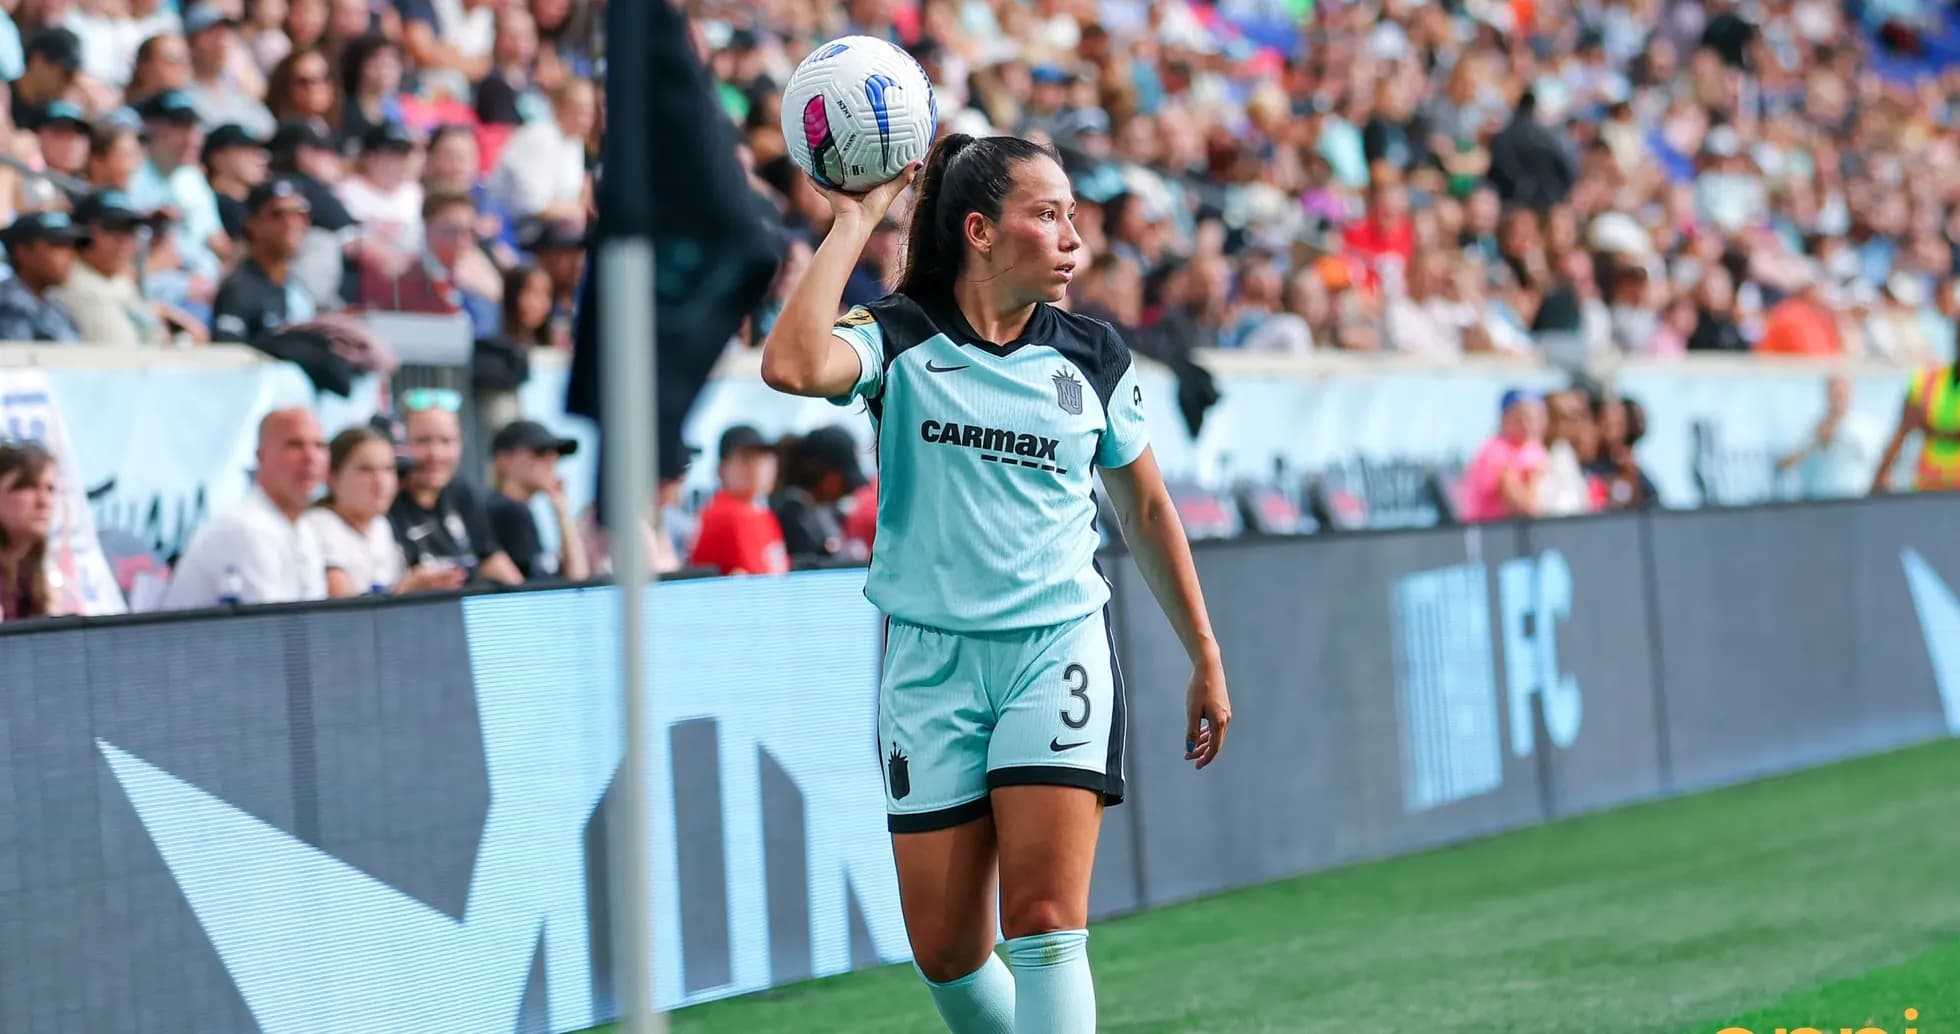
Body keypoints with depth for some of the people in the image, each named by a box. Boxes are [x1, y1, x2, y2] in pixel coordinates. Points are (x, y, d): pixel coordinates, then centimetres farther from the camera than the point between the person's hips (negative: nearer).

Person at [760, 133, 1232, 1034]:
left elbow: (1145, 507, 16)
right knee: (945, 950, 3)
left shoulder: (1092, 357, 5)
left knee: (1045, 922, -15)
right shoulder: (899, 337, -4)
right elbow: (792, 366, -27)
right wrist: (852, 225, -17)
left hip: (1059, 648, 0)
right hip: (932, 658, 0)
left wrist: (1204, 657, 18)